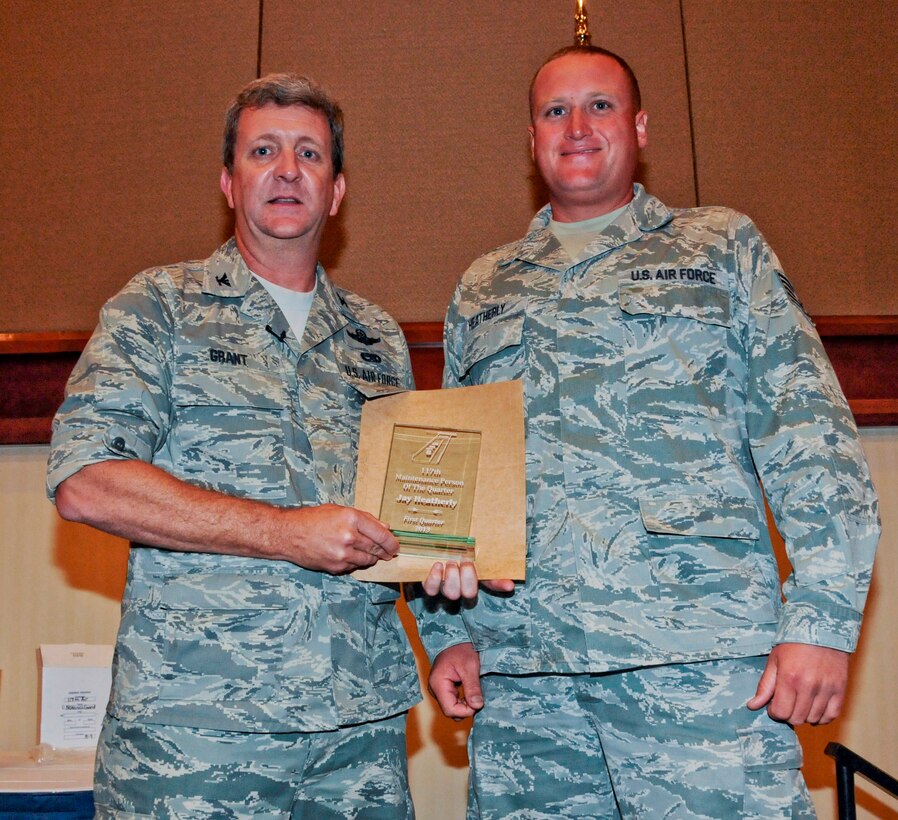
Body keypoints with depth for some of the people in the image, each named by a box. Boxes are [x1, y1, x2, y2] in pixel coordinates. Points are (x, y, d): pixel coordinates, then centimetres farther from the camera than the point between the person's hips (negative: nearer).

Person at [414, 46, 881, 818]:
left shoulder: (722, 246, 11)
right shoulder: (480, 290, 18)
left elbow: (809, 430, 2)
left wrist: (823, 617, -8)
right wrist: (447, 632, 8)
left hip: (699, 654, -2)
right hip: (520, 667, 3)